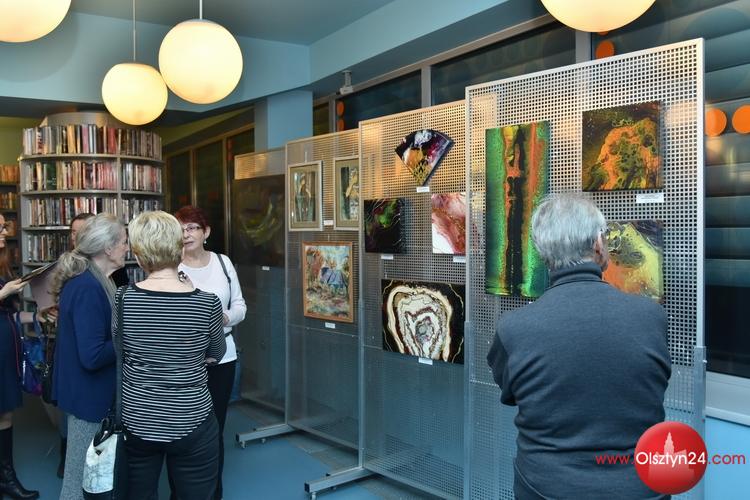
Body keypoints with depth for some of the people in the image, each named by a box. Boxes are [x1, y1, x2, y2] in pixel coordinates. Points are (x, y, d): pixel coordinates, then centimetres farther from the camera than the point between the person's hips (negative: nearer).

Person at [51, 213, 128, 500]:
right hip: (89, 393, -10)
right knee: (84, 477, 7)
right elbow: (92, 356, -29)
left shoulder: (85, 279, 5)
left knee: (86, 471, 24)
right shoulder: (89, 288, -26)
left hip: (85, 388, 10)